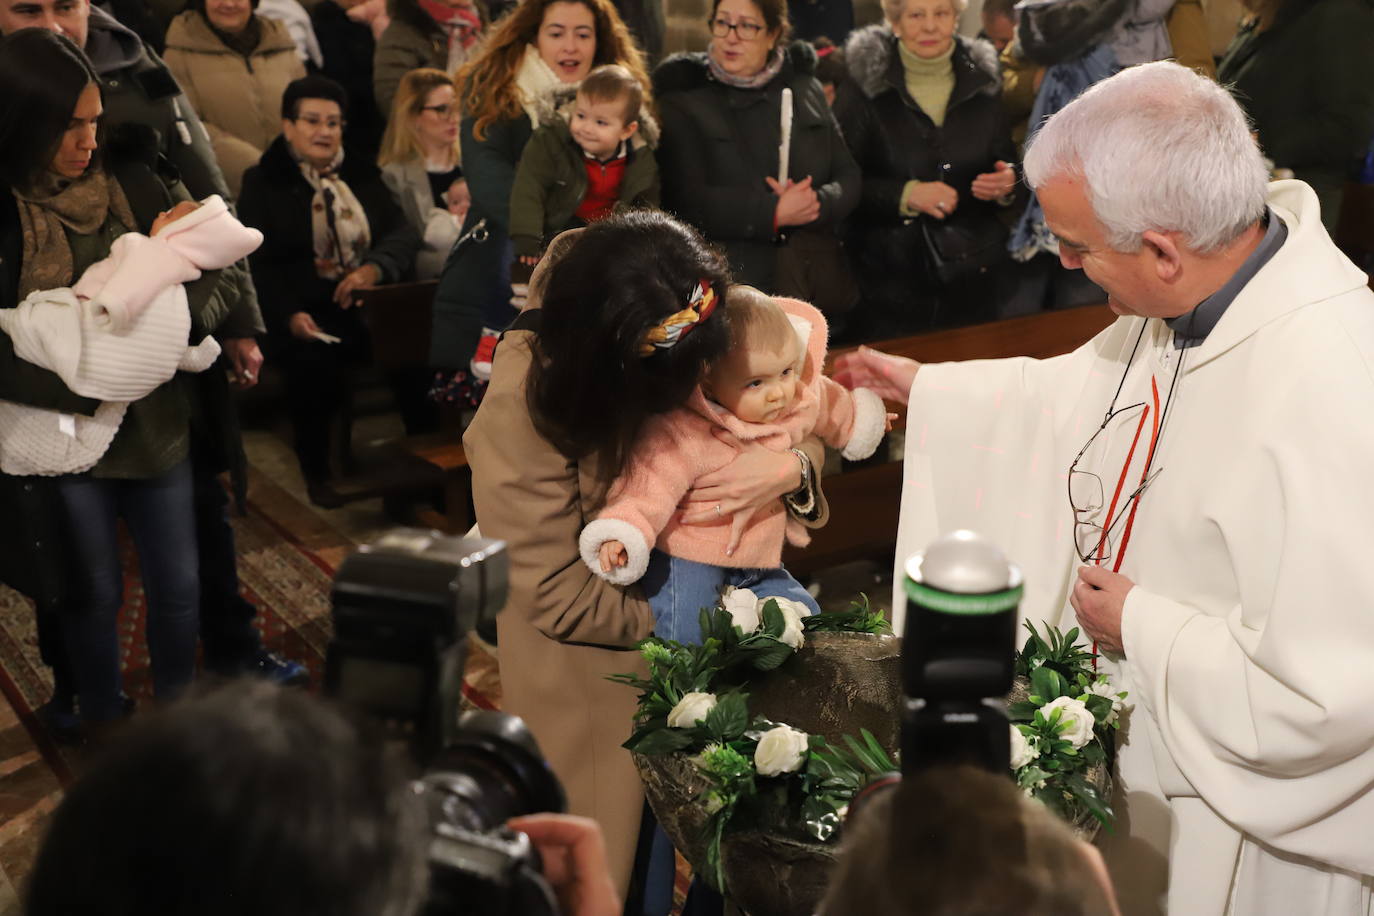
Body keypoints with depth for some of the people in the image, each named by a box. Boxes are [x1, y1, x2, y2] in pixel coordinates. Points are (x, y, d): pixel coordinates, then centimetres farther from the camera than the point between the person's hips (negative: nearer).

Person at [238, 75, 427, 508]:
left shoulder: (361, 175, 20)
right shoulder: (262, 182, 10)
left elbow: (403, 233, 8)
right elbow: (257, 263, -1)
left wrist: (375, 267, -16)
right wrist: (289, 315, -20)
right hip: (302, 311, -3)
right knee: (314, 361, -34)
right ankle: (315, 469, -12)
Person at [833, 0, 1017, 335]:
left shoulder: (983, 82, 7)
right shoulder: (864, 85, -4)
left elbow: (1008, 167, 15)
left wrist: (1006, 185, -7)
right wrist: (905, 194, -20)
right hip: (891, 279, -3)